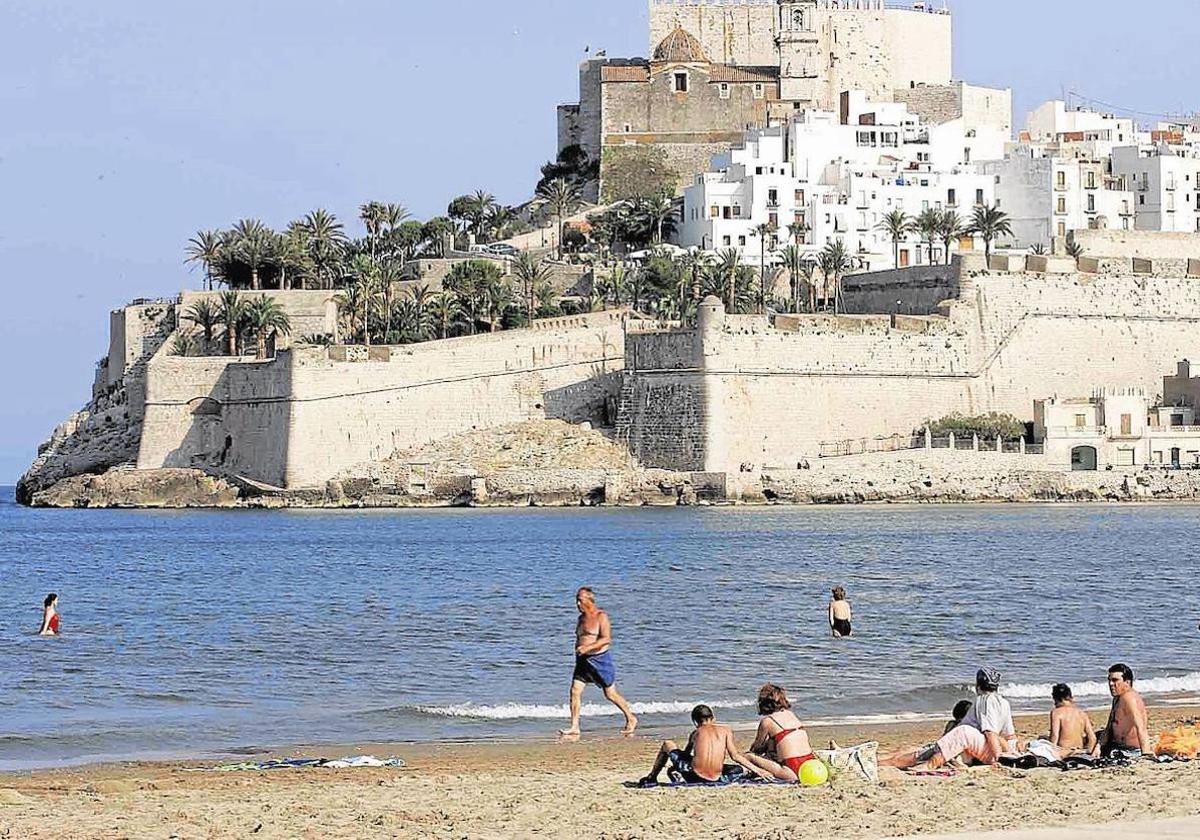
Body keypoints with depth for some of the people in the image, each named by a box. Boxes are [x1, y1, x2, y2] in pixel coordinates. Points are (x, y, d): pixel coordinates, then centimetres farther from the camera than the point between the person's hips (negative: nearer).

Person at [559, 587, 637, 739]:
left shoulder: (601, 616, -11)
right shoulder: (581, 618, 13)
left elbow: (606, 639, -22)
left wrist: (587, 647, -31)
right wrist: (578, 650, 12)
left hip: (600, 659, -7)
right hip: (583, 661, 7)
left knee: (610, 694, 4)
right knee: (575, 691, -7)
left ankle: (631, 719, 24)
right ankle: (574, 728, -7)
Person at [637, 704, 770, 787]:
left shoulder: (696, 732, 14)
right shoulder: (726, 731, 11)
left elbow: (686, 754, 23)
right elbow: (735, 756, 2)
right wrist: (756, 770, 8)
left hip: (694, 775, -1)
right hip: (716, 778, 1)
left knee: (667, 745, 23)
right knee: (742, 769, 30)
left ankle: (651, 778, 17)